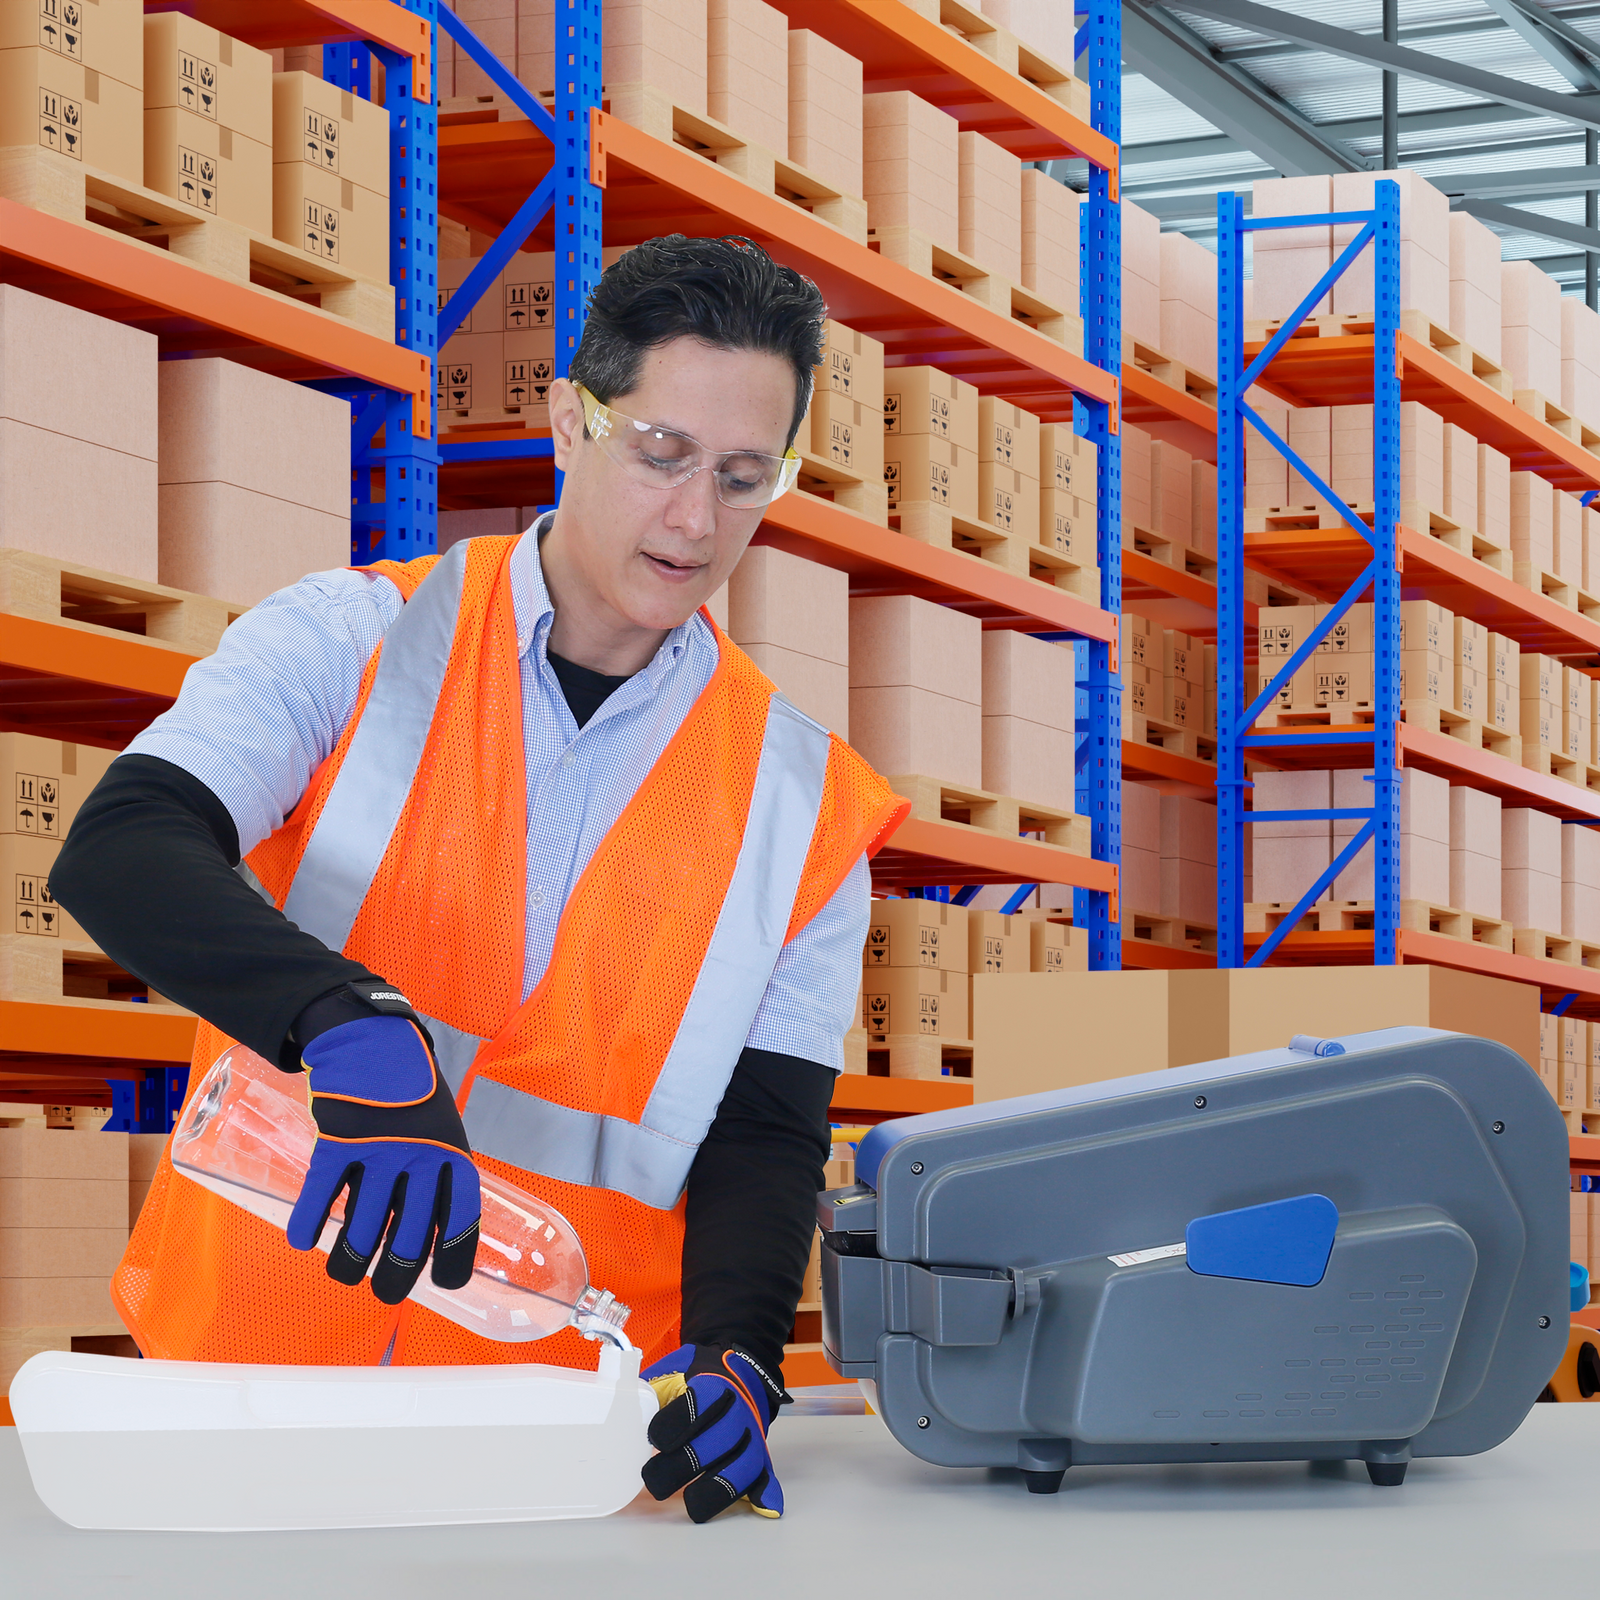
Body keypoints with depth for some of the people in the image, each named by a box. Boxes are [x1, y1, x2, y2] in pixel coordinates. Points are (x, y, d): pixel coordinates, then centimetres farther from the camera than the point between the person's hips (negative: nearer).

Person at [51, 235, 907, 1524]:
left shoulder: (805, 805, 6)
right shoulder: (352, 642, 1)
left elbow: (763, 1138, 5)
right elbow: (120, 855, -13)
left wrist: (737, 1356, -17)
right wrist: (354, 1028, -31)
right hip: (248, 1363, -1)